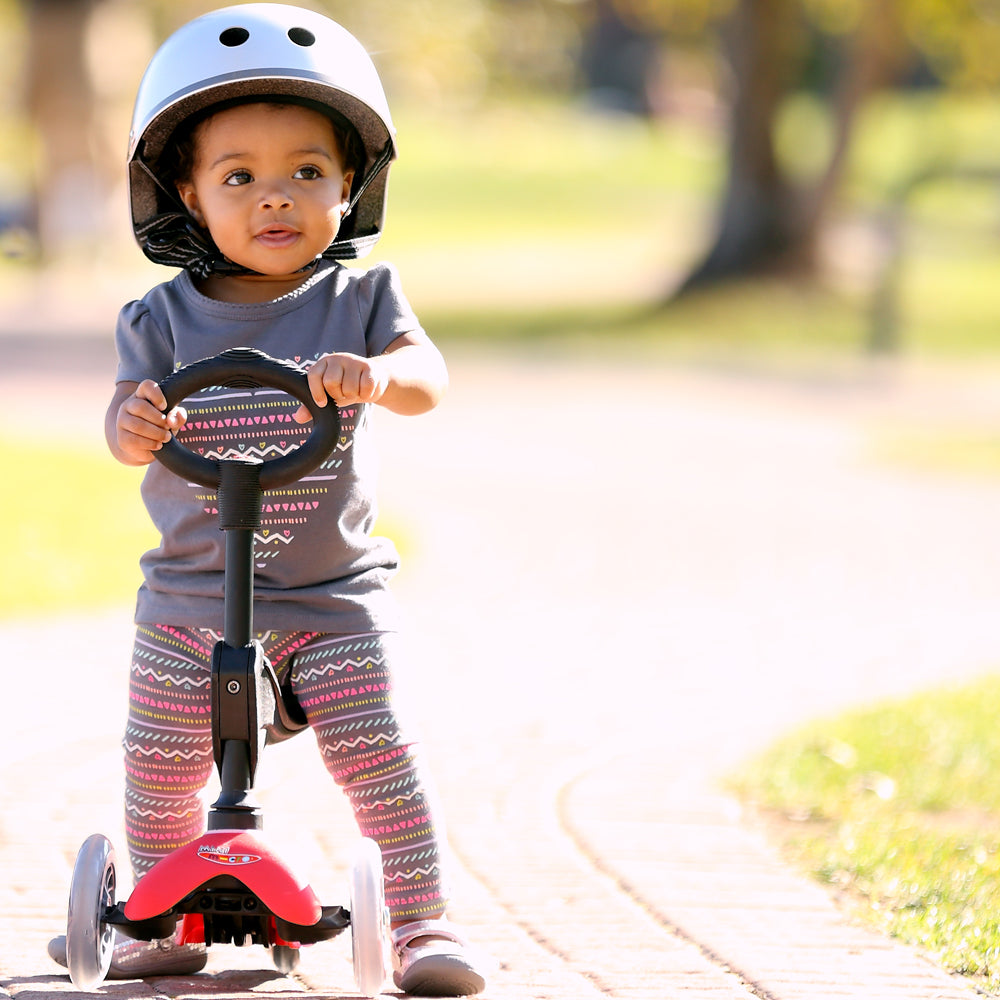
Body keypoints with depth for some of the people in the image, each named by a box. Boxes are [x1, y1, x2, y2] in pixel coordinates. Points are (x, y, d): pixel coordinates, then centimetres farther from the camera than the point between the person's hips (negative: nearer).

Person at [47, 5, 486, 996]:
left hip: (333, 597, -1)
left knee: (375, 756, -11)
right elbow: (128, 420, -11)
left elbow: (428, 378, -16)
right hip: (188, 598, 1)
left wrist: (377, 374, -39)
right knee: (159, 768, 5)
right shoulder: (167, 318, -1)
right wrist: (135, 423, -36)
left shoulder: (358, 300, -1)